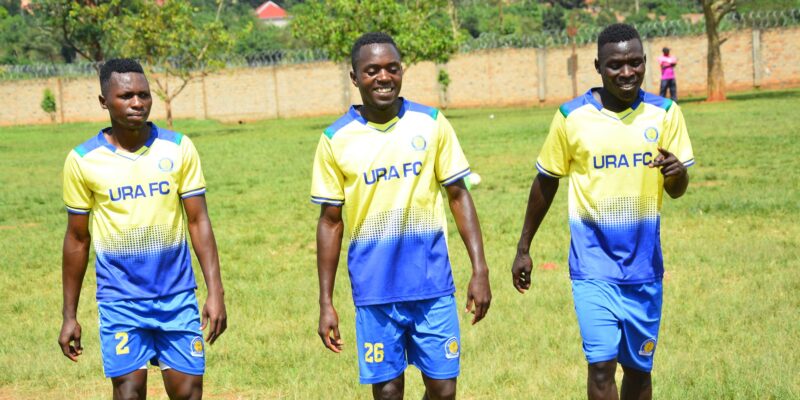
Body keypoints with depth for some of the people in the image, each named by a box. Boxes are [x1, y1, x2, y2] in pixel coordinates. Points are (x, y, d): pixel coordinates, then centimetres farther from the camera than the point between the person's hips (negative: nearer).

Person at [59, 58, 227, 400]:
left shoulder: (178, 148, -1)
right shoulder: (82, 160, -2)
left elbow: (198, 221, 1)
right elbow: (77, 239, 5)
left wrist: (215, 291, -6)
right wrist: (69, 316, 7)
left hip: (177, 295, 1)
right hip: (120, 300, -1)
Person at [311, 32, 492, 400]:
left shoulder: (431, 123, 0)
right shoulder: (336, 139, -2)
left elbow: (458, 196, 5)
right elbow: (331, 221, 3)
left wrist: (479, 269, -2)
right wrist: (325, 302, 1)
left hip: (432, 283, 1)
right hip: (375, 290, -1)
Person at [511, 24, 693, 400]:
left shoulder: (664, 112, -3)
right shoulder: (572, 116, -6)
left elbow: (677, 191, -2)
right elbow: (546, 182, 5)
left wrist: (676, 174, -27)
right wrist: (523, 248, 9)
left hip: (644, 266, 2)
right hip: (593, 265, -2)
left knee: (638, 369, 12)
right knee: (601, 365, -13)